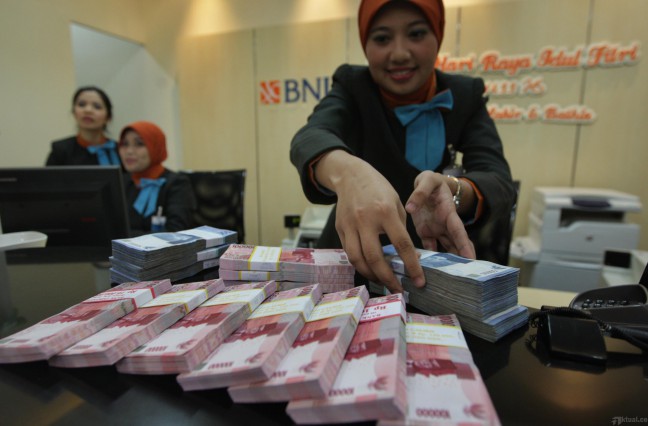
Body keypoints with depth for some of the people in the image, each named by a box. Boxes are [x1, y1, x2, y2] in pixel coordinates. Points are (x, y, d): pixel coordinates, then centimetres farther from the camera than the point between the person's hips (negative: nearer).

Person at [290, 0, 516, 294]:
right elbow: (309, 137, -28)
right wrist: (350, 172, -50)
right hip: (353, 265, 0)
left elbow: (500, 182, -16)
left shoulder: (466, 95, -2)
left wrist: (452, 189, -38)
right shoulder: (352, 86, -7)